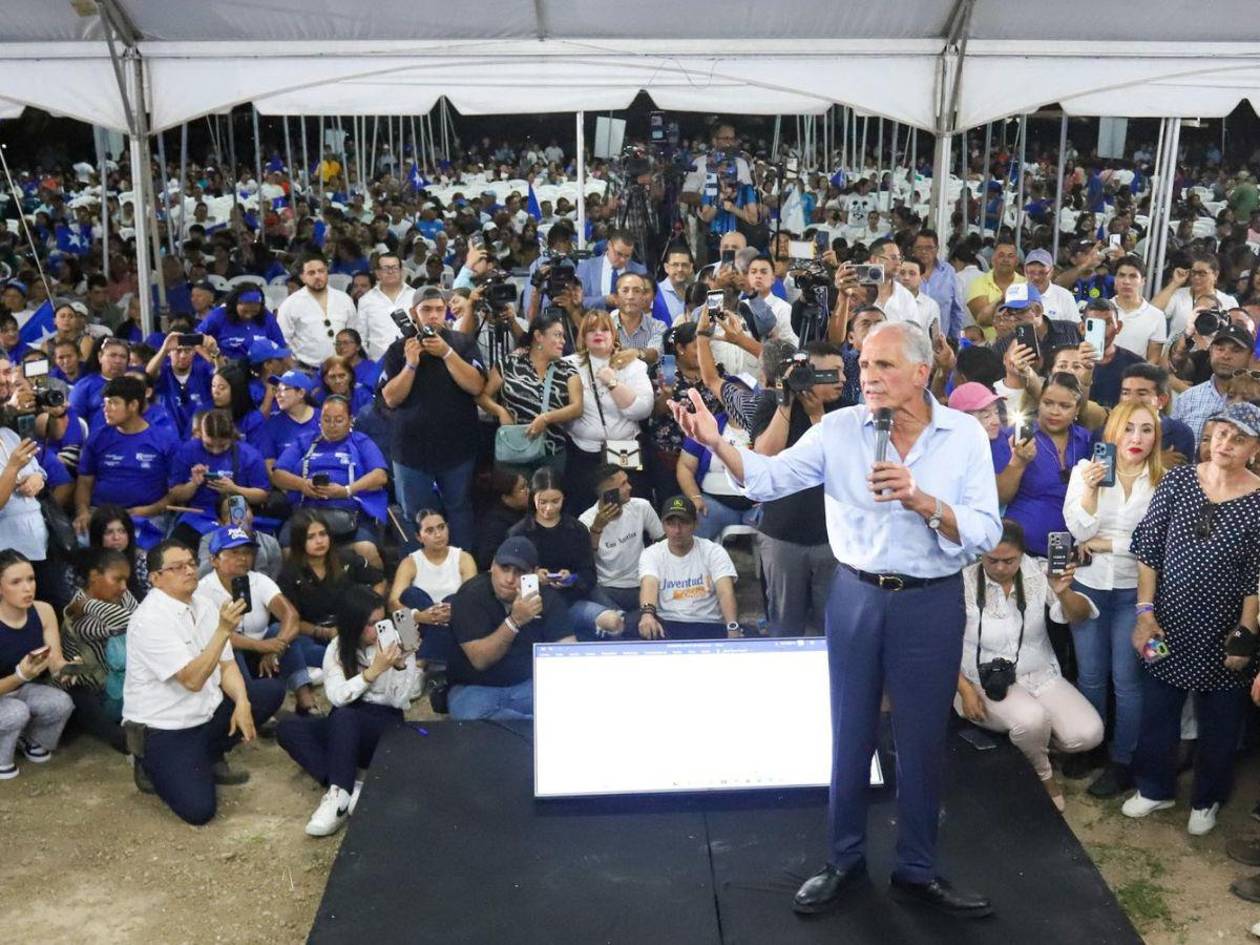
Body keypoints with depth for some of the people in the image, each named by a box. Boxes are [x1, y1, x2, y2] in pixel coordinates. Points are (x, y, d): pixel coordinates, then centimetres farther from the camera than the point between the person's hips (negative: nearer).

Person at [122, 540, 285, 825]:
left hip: (205, 713, 8)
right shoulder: (150, 619, -23)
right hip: (163, 728, -8)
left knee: (272, 690, 0)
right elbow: (193, 680, -29)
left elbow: (226, 665, 4)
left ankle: (209, 756, 9)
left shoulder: (202, 606, 2)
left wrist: (242, 703, -14)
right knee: (198, 809, -22)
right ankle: (154, 767, 8)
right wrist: (224, 630, -34)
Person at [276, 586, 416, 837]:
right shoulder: (338, 647, 3)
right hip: (343, 727, 4)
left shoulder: (397, 645, -2)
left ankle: (339, 795, -40)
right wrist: (374, 671, -23)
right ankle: (351, 789, -34)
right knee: (287, 729, -22)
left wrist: (400, 665, -24)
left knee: (344, 716, -35)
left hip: (384, 727, -4)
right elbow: (337, 697, -12)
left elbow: (399, 701, -8)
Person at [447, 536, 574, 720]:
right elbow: (479, 660, -21)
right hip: (475, 688, -1)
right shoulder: (470, 596, -13)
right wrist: (515, 621, -33)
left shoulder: (547, 598, -4)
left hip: (529, 684, 1)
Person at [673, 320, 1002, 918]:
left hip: (931, 604, -1)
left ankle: (917, 871, 28)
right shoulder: (839, 429, -4)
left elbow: (985, 533, -11)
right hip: (856, 596, 1)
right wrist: (717, 442, -27)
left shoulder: (966, 436, -6)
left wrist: (921, 500, -25)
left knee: (921, 739, 10)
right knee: (850, 733, 12)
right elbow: (770, 477, -11)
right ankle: (845, 861, 30)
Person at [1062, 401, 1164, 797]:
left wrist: (1106, 544, -8)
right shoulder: (1086, 469, -2)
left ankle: (1122, 762, 17)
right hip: (1088, 585, 2)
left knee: (1126, 679, 4)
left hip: (1134, 590, -2)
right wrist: (1091, 489, -23)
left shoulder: (1163, 481, -8)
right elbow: (1079, 530, -9)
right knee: (1090, 674, 13)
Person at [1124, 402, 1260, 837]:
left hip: (1223, 633, -2)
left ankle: (1207, 799, 35)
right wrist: (1145, 613, -5)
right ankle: (1155, 788, 34)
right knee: (1157, 709, 14)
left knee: (1219, 720, 14)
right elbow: (1148, 549, -2)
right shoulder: (1177, 480, -4)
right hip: (1168, 622, 2)